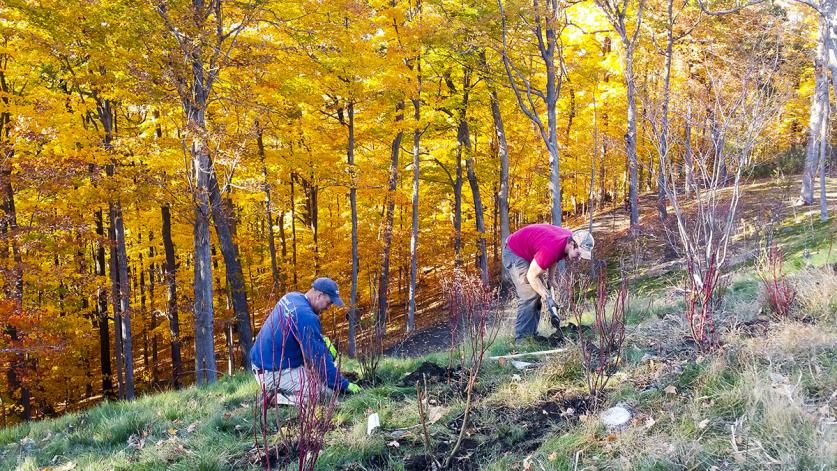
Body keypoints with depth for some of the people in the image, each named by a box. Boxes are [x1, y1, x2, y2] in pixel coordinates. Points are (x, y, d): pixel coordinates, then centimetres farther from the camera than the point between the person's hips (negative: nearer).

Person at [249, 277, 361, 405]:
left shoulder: (291, 297, 3)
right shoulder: (307, 317, -25)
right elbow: (320, 359, -22)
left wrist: (322, 339, 3)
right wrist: (344, 385, -13)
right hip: (273, 374, -10)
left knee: (327, 351, 12)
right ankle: (278, 397, -8)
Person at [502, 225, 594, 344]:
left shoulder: (571, 238, -10)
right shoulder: (551, 249, -37)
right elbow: (532, 276, -26)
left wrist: (551, 278, 7)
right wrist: (547, 298, -25)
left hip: (528, 252, 10)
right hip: (513, 253, -10)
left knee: (536, 294, 8)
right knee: (529, 296, -17)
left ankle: (532, 334, 11)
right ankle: (521, 339, -15)